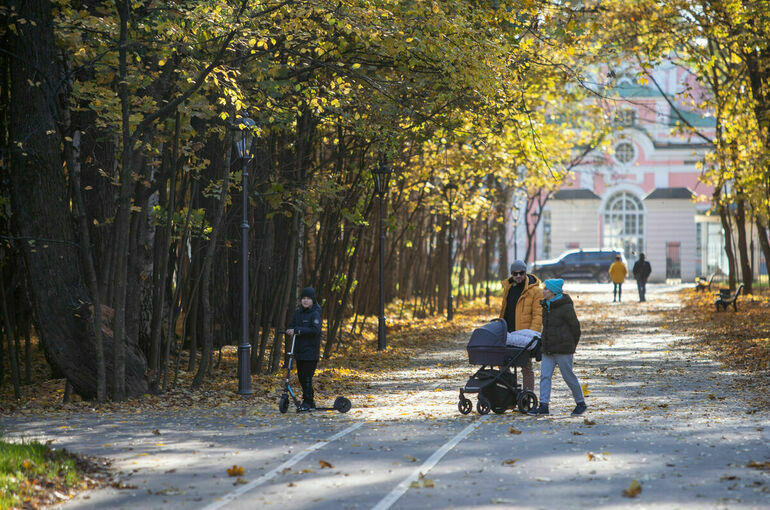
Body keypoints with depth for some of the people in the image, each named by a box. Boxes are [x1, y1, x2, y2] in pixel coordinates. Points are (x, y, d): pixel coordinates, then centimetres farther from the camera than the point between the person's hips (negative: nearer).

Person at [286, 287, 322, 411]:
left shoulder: (315, 314, -10)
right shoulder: (298, 312, 11)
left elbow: (315, 330, -22)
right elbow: (293, 326, 11)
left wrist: (298, 330, -25)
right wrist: (289, 330, -13)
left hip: (311, 351, -7)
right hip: (299, 350, 7)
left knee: (307, 377, -7)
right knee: (301, 376, 11)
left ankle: (308, 402, 1)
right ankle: (308, 402, 22)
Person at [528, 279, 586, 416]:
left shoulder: (565, 307, -13)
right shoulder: (546, 305, 12)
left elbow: (575, 327, -7)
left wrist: (571, 346, 1)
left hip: (563, 349, -7)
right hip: (547, 349, 7)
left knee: (568, 376, 1)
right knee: (545, 376, -1)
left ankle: (581, 403, 15)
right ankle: (543, 406, -3)